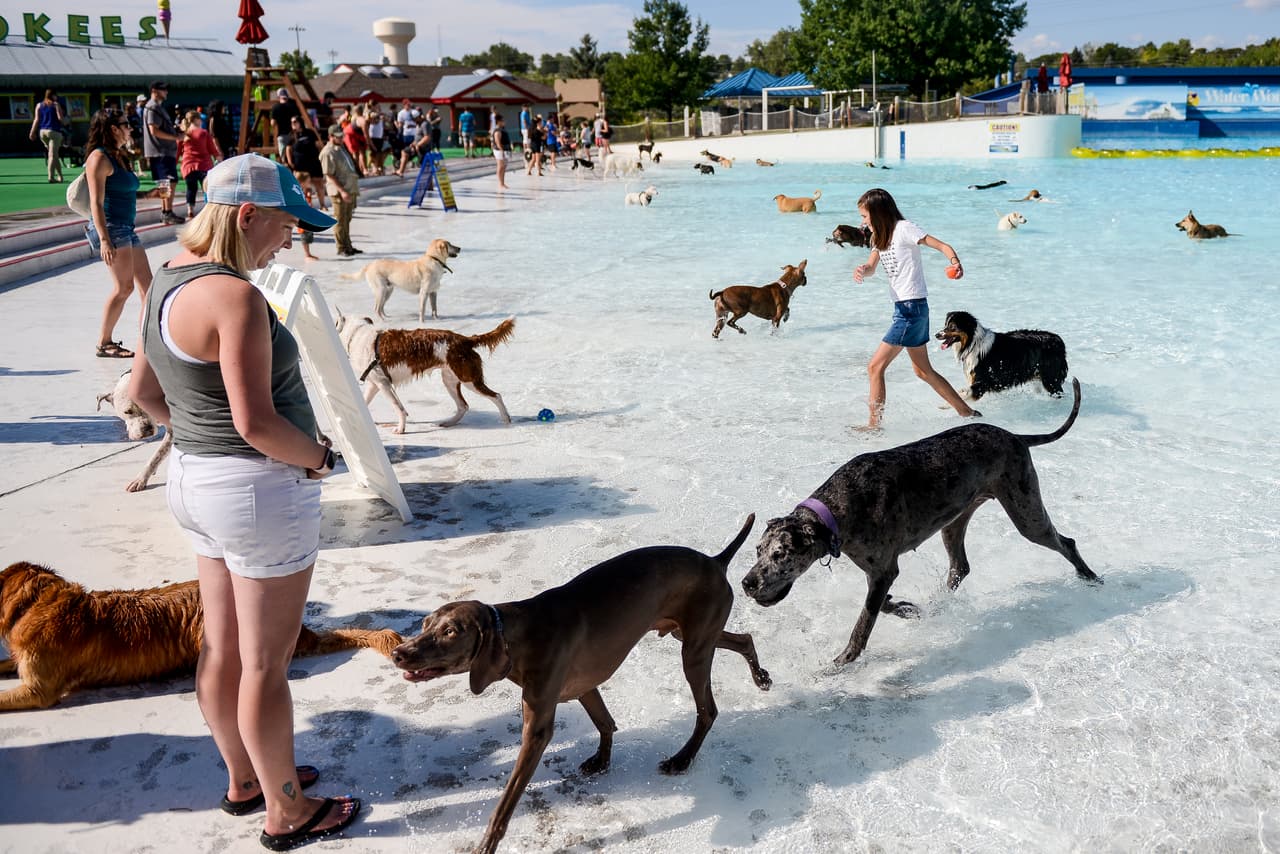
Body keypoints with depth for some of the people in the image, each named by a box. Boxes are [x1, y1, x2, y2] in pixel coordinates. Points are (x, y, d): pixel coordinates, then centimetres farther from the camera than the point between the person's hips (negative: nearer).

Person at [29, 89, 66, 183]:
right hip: (54, 131, -5)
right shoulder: (56, 105, -2)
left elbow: (37, 119, 4)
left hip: (42, 132, 5)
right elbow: (60, 118, -9)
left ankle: (60, 175, 19)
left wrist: (32, 132, 3)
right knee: (53, 155, -8)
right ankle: (51, 177, -16)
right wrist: (65, 121, 13)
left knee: (54, 154, 16)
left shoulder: (39, 105, 11)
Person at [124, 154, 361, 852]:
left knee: (222, 648, 21)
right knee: (266, 663, 5)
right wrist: (316, 456, -10)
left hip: (195, 480, 9)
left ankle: (243, 778, 40)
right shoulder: (235, 297, -24)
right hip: (263, 490, -9)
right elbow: (257, 422, -26)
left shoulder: (171, 281, 5)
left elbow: (142, 390, 14)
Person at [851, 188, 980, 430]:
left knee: (876, 366, -9)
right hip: (904, 308, 10)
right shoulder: (880, 236, 15)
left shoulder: (903, 228, -11)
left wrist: (955, 262, -35)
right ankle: (967, 413, 24)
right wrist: (862, 271, -21)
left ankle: (874, 425, -2)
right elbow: (871, 266, 3)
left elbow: (943, 246, -15)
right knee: (923, 371, 16)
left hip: (912, 307, -10)